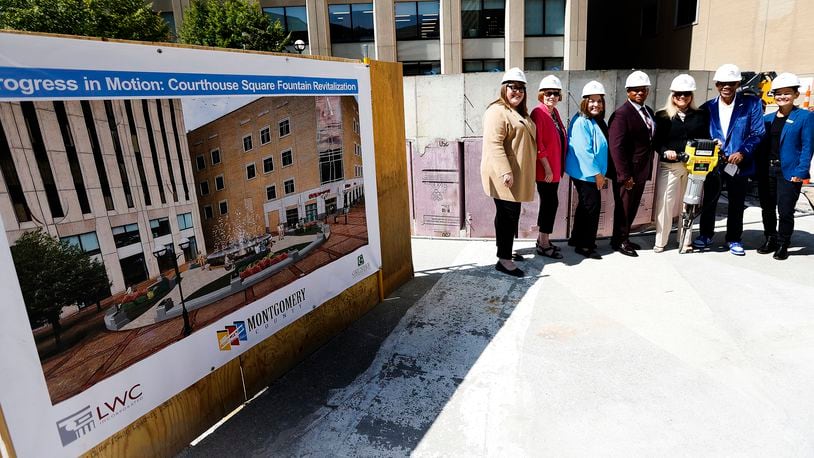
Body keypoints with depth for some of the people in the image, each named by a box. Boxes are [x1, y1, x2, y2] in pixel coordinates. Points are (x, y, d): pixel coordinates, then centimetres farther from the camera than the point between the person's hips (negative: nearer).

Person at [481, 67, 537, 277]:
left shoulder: (519, 112, 20)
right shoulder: (497, 111, -13)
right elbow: (494, 144, -23)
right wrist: (505, 171, -29)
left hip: (517, 175, 10)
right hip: (505, 175, -10)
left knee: (511, 214, 16)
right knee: (507, 214, -7)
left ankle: (506, 250, 28)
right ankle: (503, 259, 0)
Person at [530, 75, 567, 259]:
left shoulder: (554, 112, 12)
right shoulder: (539, 112, -14)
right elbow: (538, 144, -19)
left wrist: (557, 167, 14)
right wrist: (547, 168, -20)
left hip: (554, 168, 9)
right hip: (545, 169, -9)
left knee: (549, 203, 14)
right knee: (551, 203, -3)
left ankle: (542, 239, 27)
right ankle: (544, 244, 9)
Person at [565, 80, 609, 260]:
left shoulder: (598, 121, 11)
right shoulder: (581, 122, -17)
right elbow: (583, 150, -22)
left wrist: (601, 172, 13)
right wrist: (597, 173, -18)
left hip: (594, 173, 10)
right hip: (585, 173, -9)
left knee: (585, 206, 17)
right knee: (592, 206, -4)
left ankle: (577, 239, 30)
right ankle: (586, 245, 7)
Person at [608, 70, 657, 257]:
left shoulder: (648, 112, 11)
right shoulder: (622, 113, -15)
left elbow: (651, 140, 14)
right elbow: (616, 146, -20)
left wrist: (649, 168, 8)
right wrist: (624, 175, -21)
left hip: (641, 171, 8)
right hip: (627, 172, -8)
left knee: (633, 207, 16)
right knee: (623, 207, 5)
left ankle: (624, 238, 30)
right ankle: (619, 241, 21)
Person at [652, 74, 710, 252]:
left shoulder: (701, 115, 9)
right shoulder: (662, 116, 3)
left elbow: (706, 139, 8)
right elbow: (656, 141, 0)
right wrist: (666, 151, -18)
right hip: (669, 166, -2)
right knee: (665, 203, -3)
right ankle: (660, 241, 8)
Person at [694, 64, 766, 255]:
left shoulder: (751, 104, -4)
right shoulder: (708, 107, 2)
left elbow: (757, 133, -6)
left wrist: (743, 152, -17)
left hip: (740, 163, -1)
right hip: (713, 163, 1)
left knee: (736, 204, 11)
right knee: (709, 201, 11)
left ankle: (734, 239, 25)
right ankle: (706, 235, 27)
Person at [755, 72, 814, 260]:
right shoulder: (767, 119, 12)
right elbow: (762, 145, 11)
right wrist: (758, 170, 2)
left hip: (789, 172, -4)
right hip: (767, 170, 5)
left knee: (785, 211, -2)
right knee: (767, 209, 12)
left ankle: (783, 245, 12)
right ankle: (770, 240, 26)